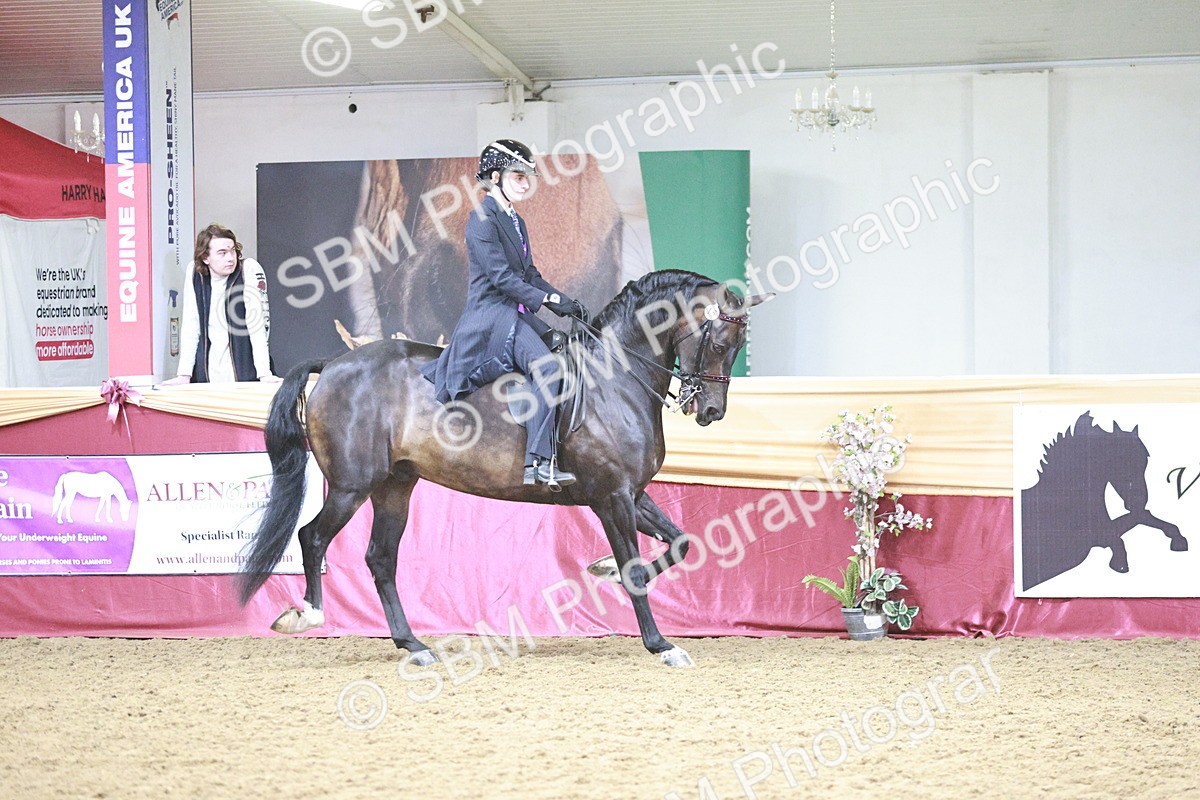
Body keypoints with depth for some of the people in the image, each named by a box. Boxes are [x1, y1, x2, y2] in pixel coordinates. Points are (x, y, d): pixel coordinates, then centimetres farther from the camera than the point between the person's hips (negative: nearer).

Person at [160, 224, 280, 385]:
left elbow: (258, 324, -14)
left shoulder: (250, 270, -9)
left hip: (245, 374, -3)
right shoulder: (194, 272, 1)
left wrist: (264, 373, -21)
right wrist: (184, 374, -5)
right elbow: (189, 326, 3)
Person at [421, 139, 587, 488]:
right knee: (546, 365, -28)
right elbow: (501, 277, -17)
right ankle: (538, 462, -35)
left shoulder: (516, 222, 18)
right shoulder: (483, 220, -10)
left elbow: (529, 274, 19)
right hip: (491, 313, -10)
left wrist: (567, 303, 5)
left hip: (517, 315, 10)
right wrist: (549, 299, -21)